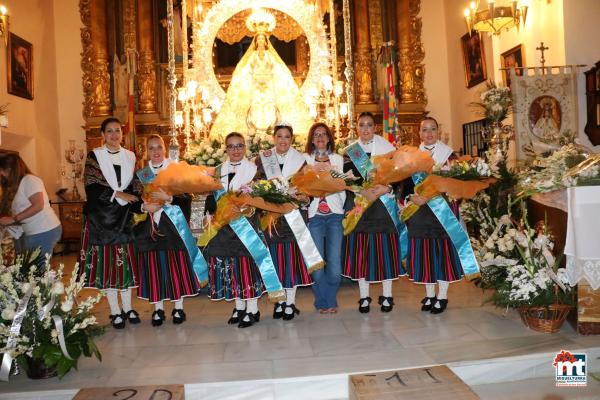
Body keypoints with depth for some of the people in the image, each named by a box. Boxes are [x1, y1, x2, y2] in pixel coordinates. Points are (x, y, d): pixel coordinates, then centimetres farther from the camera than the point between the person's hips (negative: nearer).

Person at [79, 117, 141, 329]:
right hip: (101, 217, -3)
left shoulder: (130, 157, 10)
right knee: (106, 262, 0)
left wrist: (142, 205, -10)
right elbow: (92, 187, -9)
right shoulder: (94, 156, 0)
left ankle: (127, 307, 16)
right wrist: (117, 194, -13)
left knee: (126, 262, 5)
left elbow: (134, 187, 6)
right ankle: (115, 311, 9)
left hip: (123, 218, 3)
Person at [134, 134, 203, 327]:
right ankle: (158, 308, 15)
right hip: (150, 227, 2)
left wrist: (168, 198, -20)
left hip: (173, 226, -2)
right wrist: (145, 206, -13)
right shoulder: (141, 174, 10)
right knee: (154, 268, 2)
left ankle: (178, 307, 13)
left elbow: (187, 198, -4)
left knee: (177, 266, 0)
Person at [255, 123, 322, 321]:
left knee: (292, 257, -1)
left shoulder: (300, 159, 6)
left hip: (293, 215, -1)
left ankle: (290, 302, 11)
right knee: (275, 258, 4)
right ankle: (280, 300, 18)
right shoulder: (262, 159, 7)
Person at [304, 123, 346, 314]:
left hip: (334, 214, 1)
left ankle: (330, 300, 14)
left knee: (334, 261, -4)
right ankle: (323, 301, 13)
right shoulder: (305, 159, 10)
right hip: (314, 214, -1)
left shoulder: (338, 159, 16)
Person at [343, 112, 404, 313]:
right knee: (360, 249, -1)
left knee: (385, 249, 0)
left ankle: (387, 295, 11)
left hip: (384, 205, -1)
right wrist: (362, 191, -16)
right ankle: (364, 296, 9)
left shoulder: (387, 148, 7)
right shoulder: (350, 151, 9)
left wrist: (386, 188, -16)